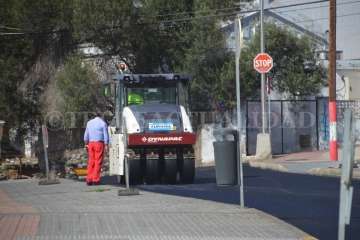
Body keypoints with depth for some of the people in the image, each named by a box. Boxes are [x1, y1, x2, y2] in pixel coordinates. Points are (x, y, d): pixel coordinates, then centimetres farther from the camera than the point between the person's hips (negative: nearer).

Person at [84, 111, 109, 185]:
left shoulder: (89, 123, 12)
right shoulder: (103, 123, -1)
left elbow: (86, 135, 14)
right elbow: (106, 136, -6)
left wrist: (86, 144, 20)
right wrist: (106, 146, -5)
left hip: (91, 143, 4)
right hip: (99, 143, -4)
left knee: (91, 162, 6)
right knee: (98, 162, -2)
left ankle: (89, 180, 0)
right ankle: (95, 180, -5)